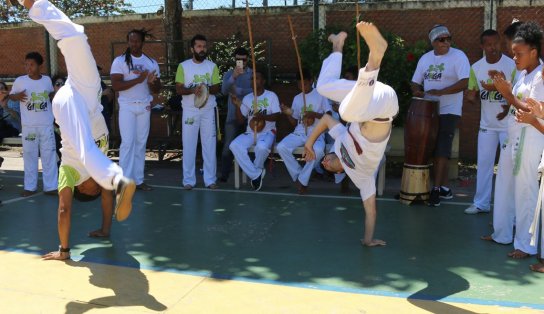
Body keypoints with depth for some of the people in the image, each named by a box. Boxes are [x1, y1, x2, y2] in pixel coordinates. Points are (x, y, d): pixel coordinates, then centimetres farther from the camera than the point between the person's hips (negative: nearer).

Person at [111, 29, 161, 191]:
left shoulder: (151, 62, 8)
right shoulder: (120, 61, -3)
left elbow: (157, 89, 9)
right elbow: (115, 85, -14)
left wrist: (152, 82, -14)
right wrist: (138, 80, -20)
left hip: (145, 107, 4)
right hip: (127, 107, -4)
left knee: (141, 143, 6)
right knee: (128, 143, -8)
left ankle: (138, 180, 11)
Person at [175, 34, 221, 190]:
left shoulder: (212, 66, 4)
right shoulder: (183, 66, 0)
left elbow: (217, 88, 2)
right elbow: (179, 89, -3)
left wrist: (207, 89, -18)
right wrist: (192, 90, -22)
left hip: (208, 110, 1)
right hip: (190, 111, -1)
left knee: (209, 144, 3)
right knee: (189, 145, 1)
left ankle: (210, 179, 8)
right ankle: (189, 180, 7)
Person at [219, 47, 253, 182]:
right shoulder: (229, 74, 9)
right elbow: (224, 91, -8)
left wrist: (237, 90, -10)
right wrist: (233, 77, -23)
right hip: (233, 116, 1)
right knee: (228, 147, -3)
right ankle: (224, 175, 4)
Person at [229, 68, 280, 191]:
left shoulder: (271, 96, 2)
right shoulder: (247, 98, 13)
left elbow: (277, 116, -7)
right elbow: (240, 118, 10)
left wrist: (263, 117, -24)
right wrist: (237, 105, -6)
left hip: (267, 132, -4)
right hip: (250, 132, 4)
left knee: (262, 147, -39)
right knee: (235, 146, -26)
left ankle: (256, 170, -4)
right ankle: (256, 174, -17)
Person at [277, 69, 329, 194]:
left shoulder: (320, 95, 3)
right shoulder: (297, 98, 16)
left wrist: (314, 114, -16)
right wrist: (288, 114, -2)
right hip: (299, 133, 4)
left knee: (318, 150, -39)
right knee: (281, 147, -26)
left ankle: (302, 179, -18)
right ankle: (298, 175, -8)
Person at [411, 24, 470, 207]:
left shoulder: (458, 56, -7)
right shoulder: (425, 58, 10)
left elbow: (464, 82, -17)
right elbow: (416, 82, 15)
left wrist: (440, 92, -24)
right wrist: (417, 91, -9)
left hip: (448, 111, -6)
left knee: (441, 151, -7)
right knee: (434, 150, 9)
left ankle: (437, 189, -3)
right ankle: (444, 187, 19)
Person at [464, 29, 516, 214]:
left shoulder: (512, 65, -11)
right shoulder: (476, 68, 2)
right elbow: (473, 93, 8)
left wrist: (510, 108, -25)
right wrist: (471, 97, -15)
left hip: (508, 124, -4)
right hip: (487, 124, 4)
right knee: (484, 163, 9)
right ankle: (481, 203, 19)